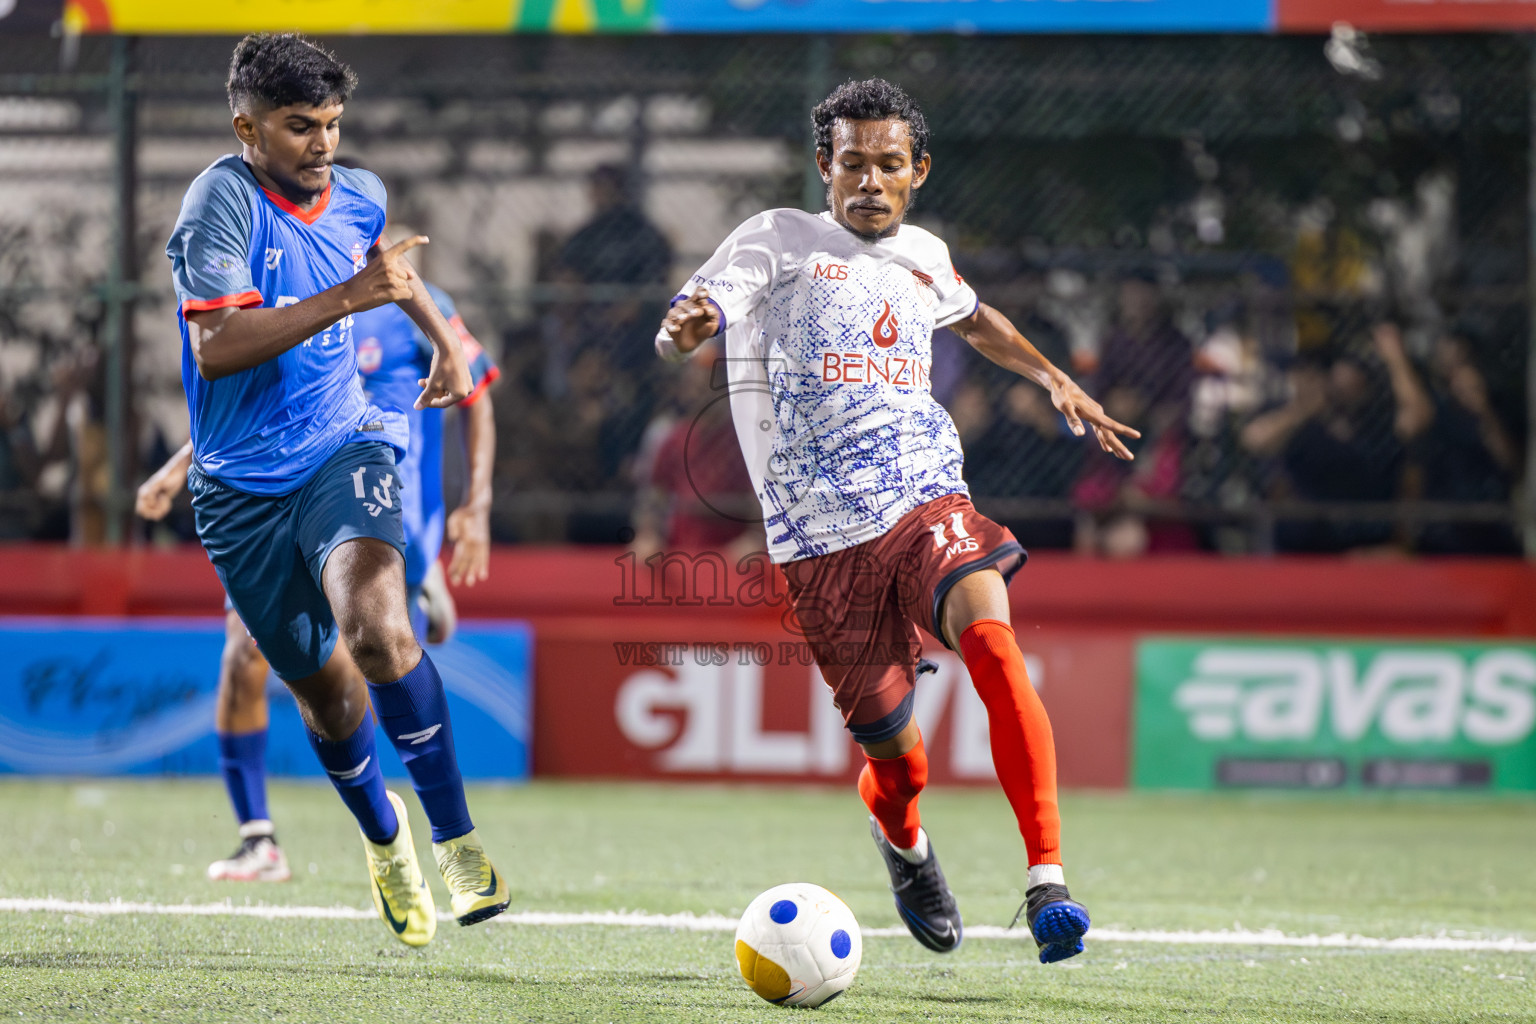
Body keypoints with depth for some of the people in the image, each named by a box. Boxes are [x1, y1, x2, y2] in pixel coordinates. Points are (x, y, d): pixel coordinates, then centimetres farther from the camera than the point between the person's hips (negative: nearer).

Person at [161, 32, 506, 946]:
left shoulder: (358, 196, 3)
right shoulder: (224, 200, -15)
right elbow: (215, 348, -28)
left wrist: (445, 340, 19)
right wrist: (346, 298, -31)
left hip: (344, 450, 1)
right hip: (242, 486, -1)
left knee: (375, 624, -28)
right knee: (321, 684, 10)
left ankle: (456, 837, -18)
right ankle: (384, 838, 40)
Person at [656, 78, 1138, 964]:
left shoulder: (924, 256, 16)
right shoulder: (778, 242, 2)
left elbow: (972, 318, 40)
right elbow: (683, 327, -12)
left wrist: (1057, 382, 34)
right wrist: (685, 330, -35)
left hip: (930, 503, 2)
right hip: (825, 541, -2)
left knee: (990, 637, -29)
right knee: (896, 757, 0)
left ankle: (1048, 882, -33)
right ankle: (903, 843, 41)